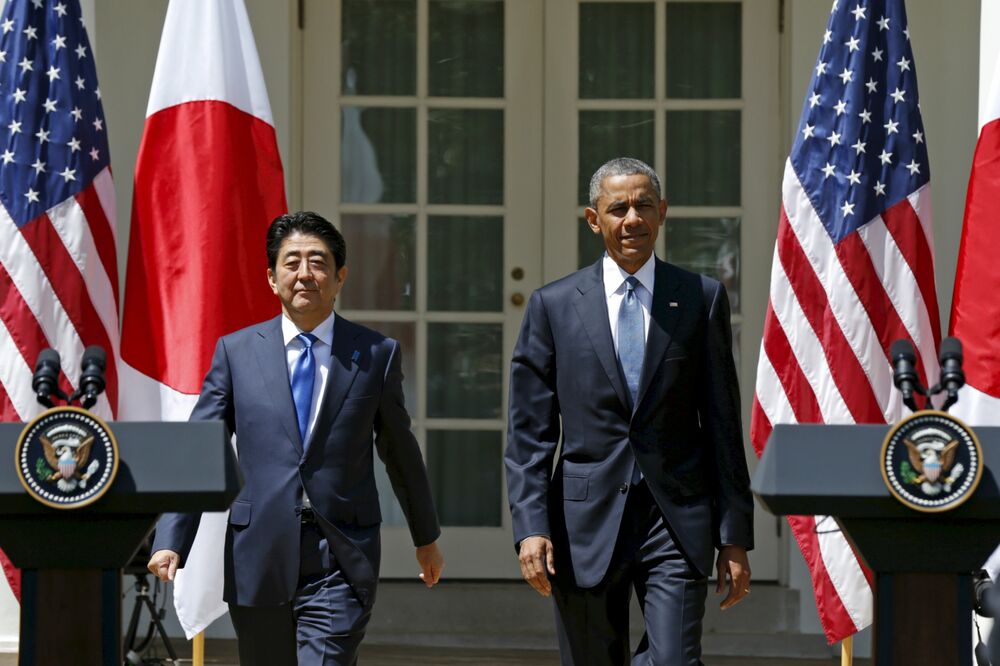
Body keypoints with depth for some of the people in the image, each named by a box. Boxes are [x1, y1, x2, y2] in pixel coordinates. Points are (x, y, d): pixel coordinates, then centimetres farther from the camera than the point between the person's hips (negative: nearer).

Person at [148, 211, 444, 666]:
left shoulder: (376, 355, 5)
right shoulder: (235, 351, 5)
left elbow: (400, 451, 16)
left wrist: (426, 538, 26)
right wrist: (171, 541, -9)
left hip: (340, 564, -2)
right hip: (259, 560, 2)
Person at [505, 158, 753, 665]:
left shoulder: (702, 299, 6)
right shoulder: (553, 306, 5)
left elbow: (723, 425, 6)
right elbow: (528, 432, 3)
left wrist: (734, 537, 2)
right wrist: (530, 527, -9)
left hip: (676, 522, 0)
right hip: (587, 523, 1)